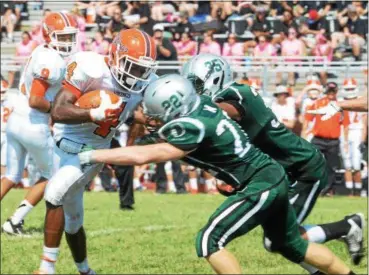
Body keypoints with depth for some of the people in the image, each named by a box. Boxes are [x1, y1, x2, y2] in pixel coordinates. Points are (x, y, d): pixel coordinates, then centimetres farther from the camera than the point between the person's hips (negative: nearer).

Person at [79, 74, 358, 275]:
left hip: (260, 184, -10)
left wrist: (91, 155, -23)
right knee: (292, 245, 25)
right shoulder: (199, 105, -2)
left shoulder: (193, 128, -26)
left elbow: (142, 156, -27)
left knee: (210, 241, -13)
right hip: (273, 177, 10)